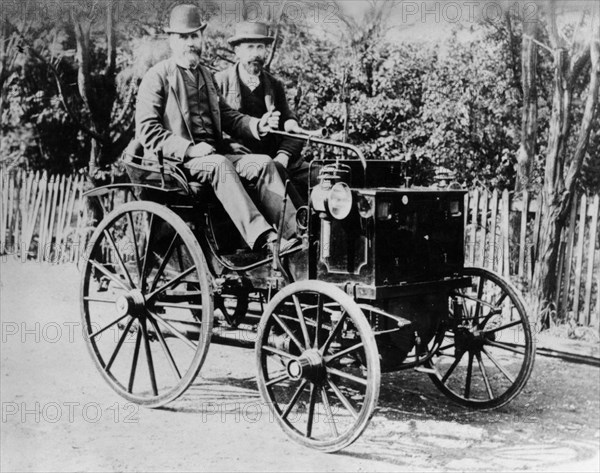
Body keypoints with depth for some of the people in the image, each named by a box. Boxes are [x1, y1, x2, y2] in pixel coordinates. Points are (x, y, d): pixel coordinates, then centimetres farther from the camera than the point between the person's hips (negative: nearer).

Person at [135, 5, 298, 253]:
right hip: (176, 163, -7)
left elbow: (227, 116, 19)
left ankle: (293, 231, -30)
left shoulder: (206, 76, 24)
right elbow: (147, 130, -10)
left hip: (214, 155, 7)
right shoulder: (157, 77, 1)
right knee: (220, 165, -35)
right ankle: (262, 239, -47)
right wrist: (189, 148, -20)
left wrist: (257, 125, -2)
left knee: (263, 163, -17)